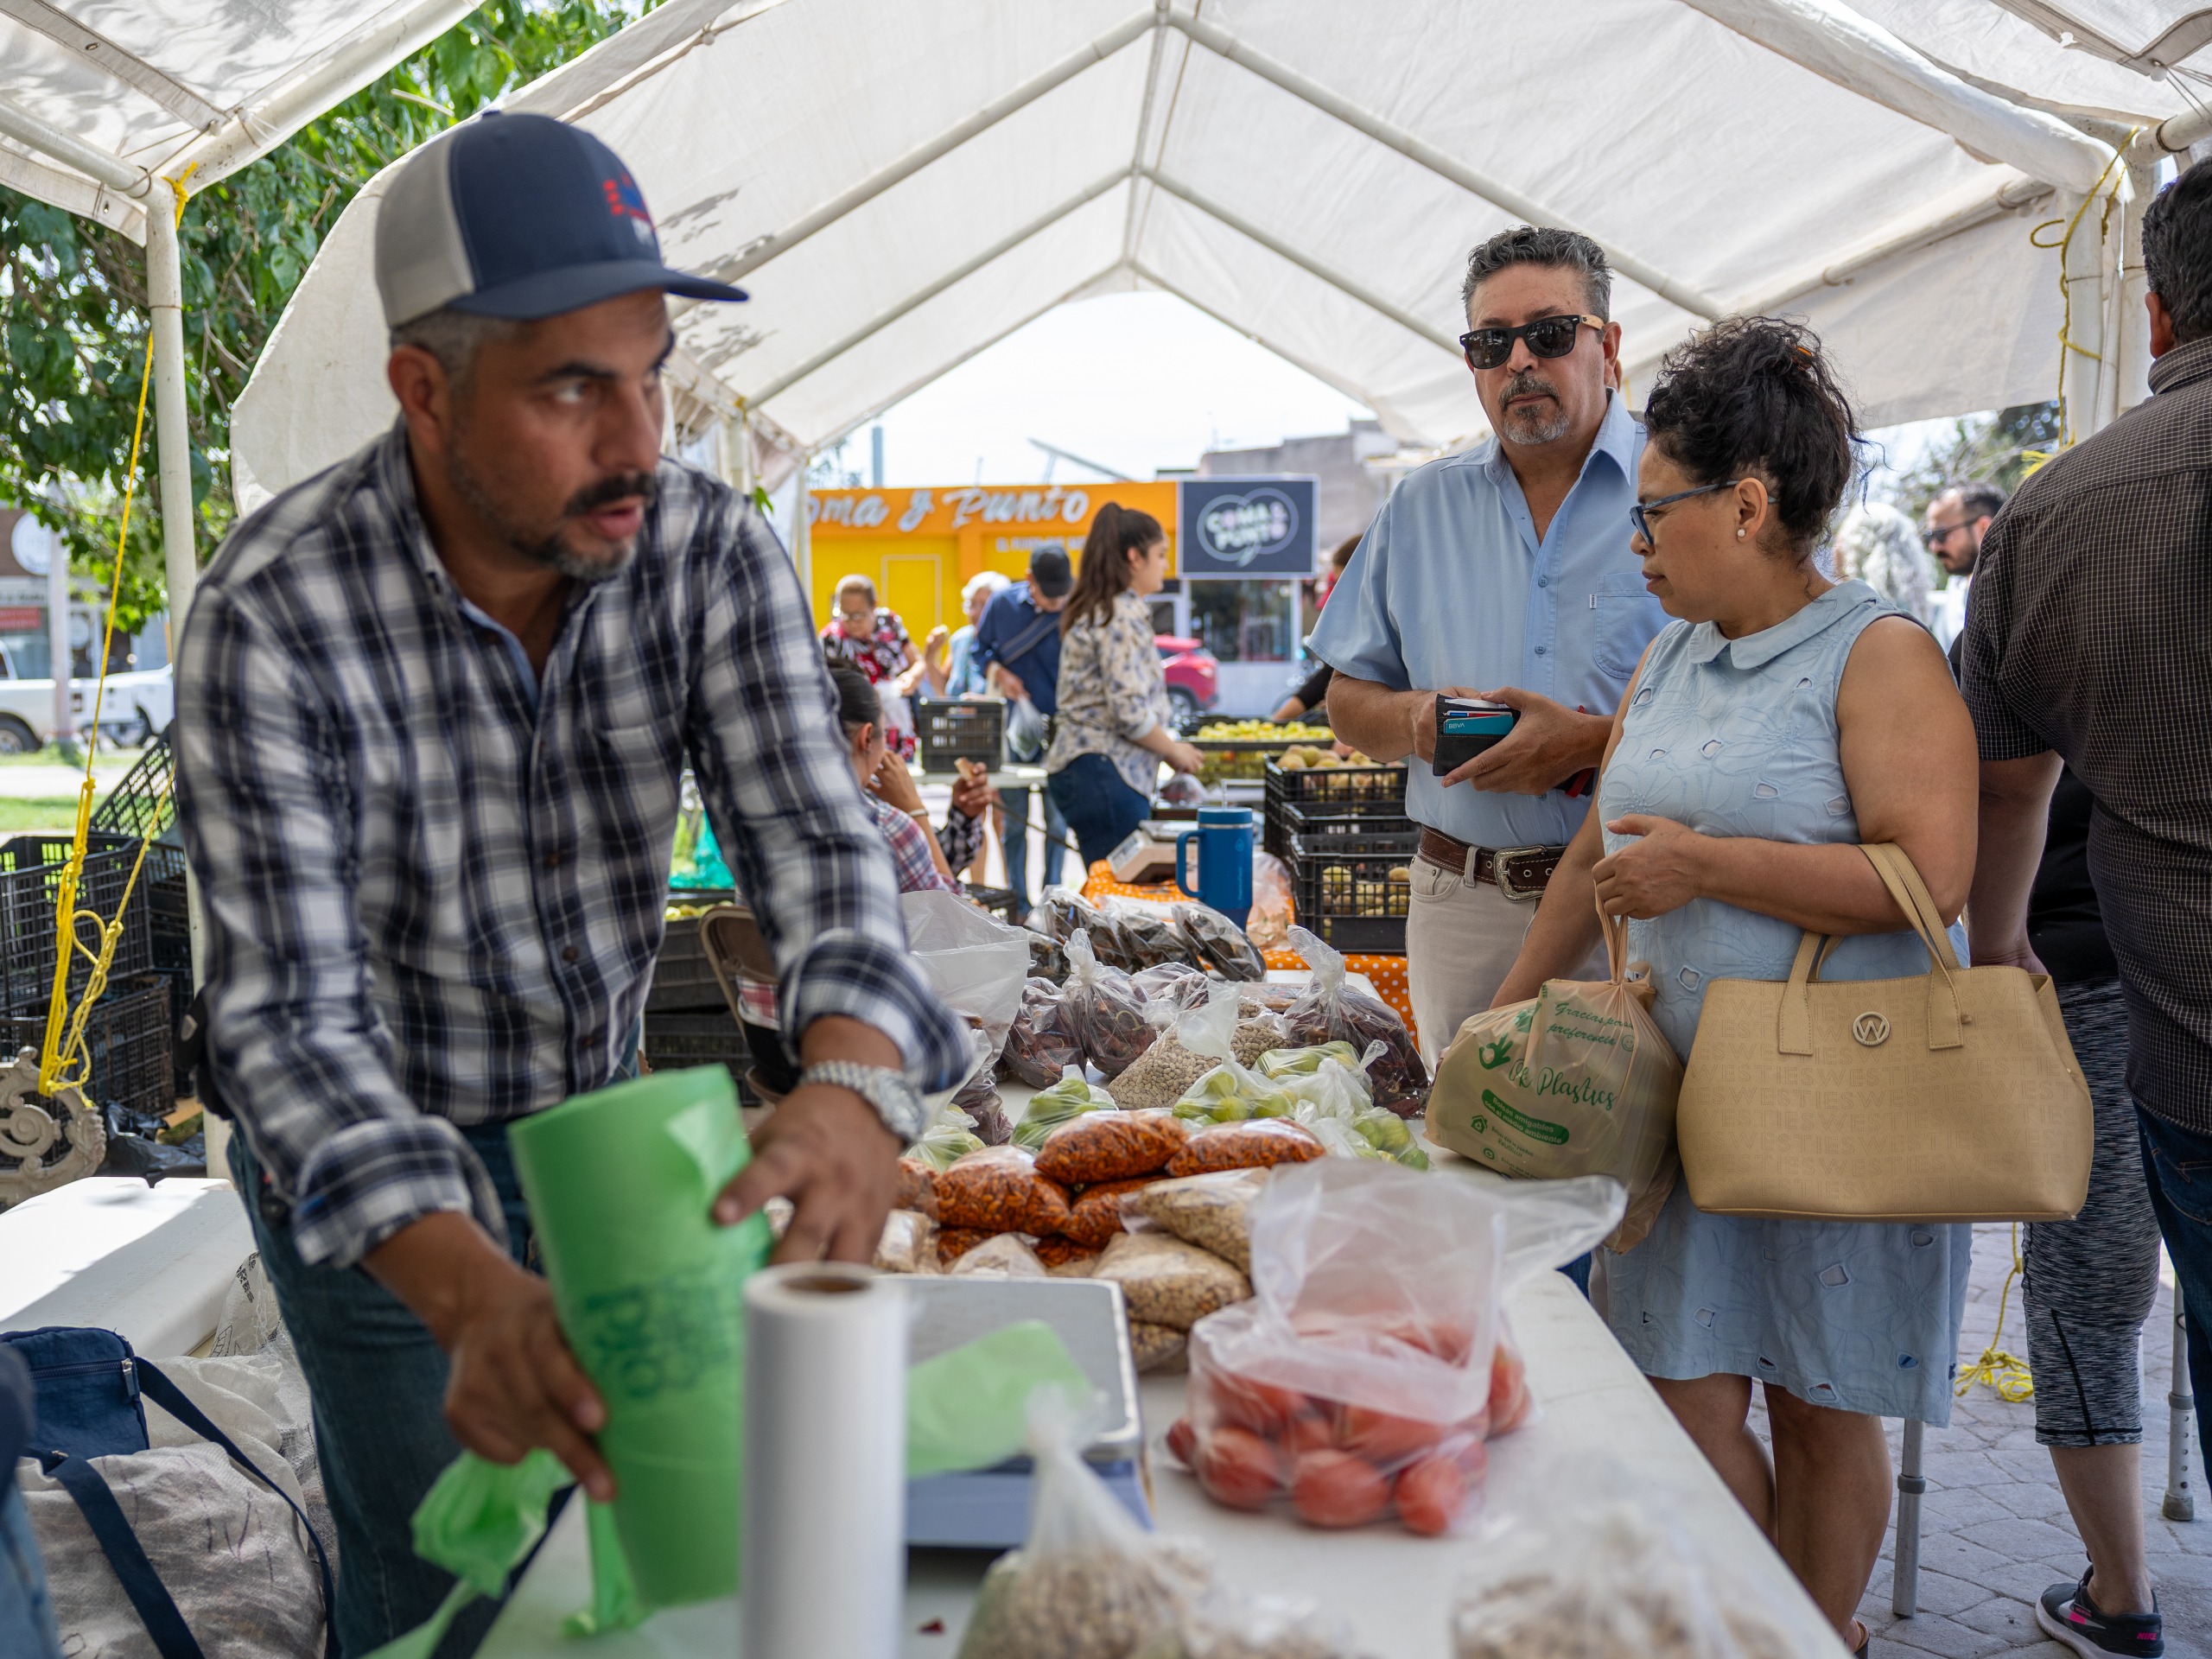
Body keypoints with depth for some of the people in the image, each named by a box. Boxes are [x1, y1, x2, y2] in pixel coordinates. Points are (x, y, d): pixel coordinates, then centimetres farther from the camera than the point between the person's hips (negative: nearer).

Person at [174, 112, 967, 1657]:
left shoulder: (711, 552, -17)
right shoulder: (272, 616, -27)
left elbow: (815, 840, -25)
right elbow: (291, 1014, -31)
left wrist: (854, 1083, -48)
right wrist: (473, 1292, -48)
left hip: (603, 1113, 4)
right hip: (375, 1171, -3)